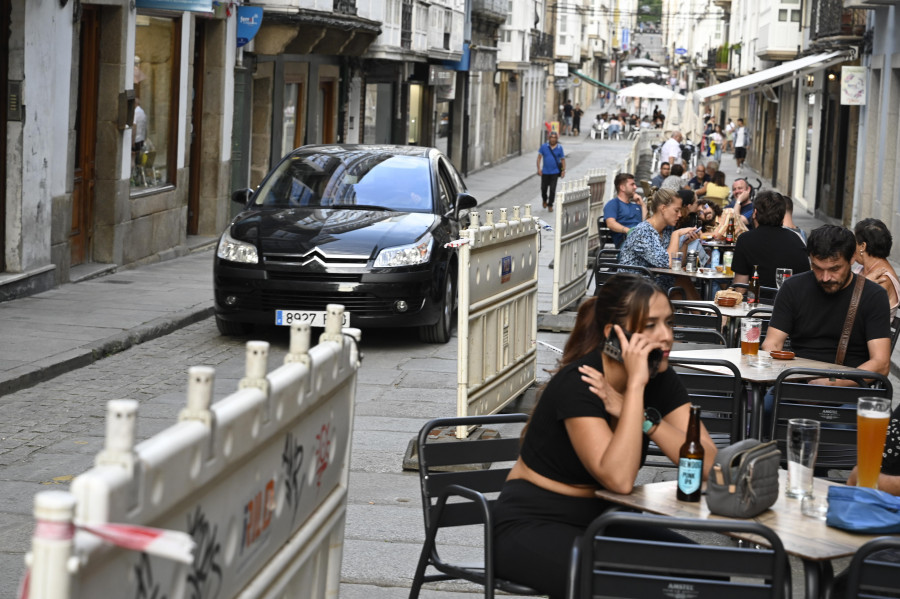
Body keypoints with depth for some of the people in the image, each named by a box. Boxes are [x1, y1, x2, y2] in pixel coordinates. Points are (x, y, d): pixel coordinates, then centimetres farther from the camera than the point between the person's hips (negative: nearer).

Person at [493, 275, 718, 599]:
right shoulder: (577, 384, -23)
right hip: (533, 524, -6)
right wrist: (635, 384, -34)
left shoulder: (661, 379, -3)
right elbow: (619, 479, -35)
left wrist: (639, 414, -25)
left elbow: (707, 464, -15)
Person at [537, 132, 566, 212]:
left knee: (552, 189, -7)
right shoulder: (544, 147, -2)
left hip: (555, 172, -1)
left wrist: (563, 170, -1)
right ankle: (545, 200, 38)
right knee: (544, 188, 8)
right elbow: (539, 157, 2)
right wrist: (539, 168, -6)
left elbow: (563, 159, 5)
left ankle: (550, 205, 5)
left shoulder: (559, 148, -2)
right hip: (545, 172, 1)